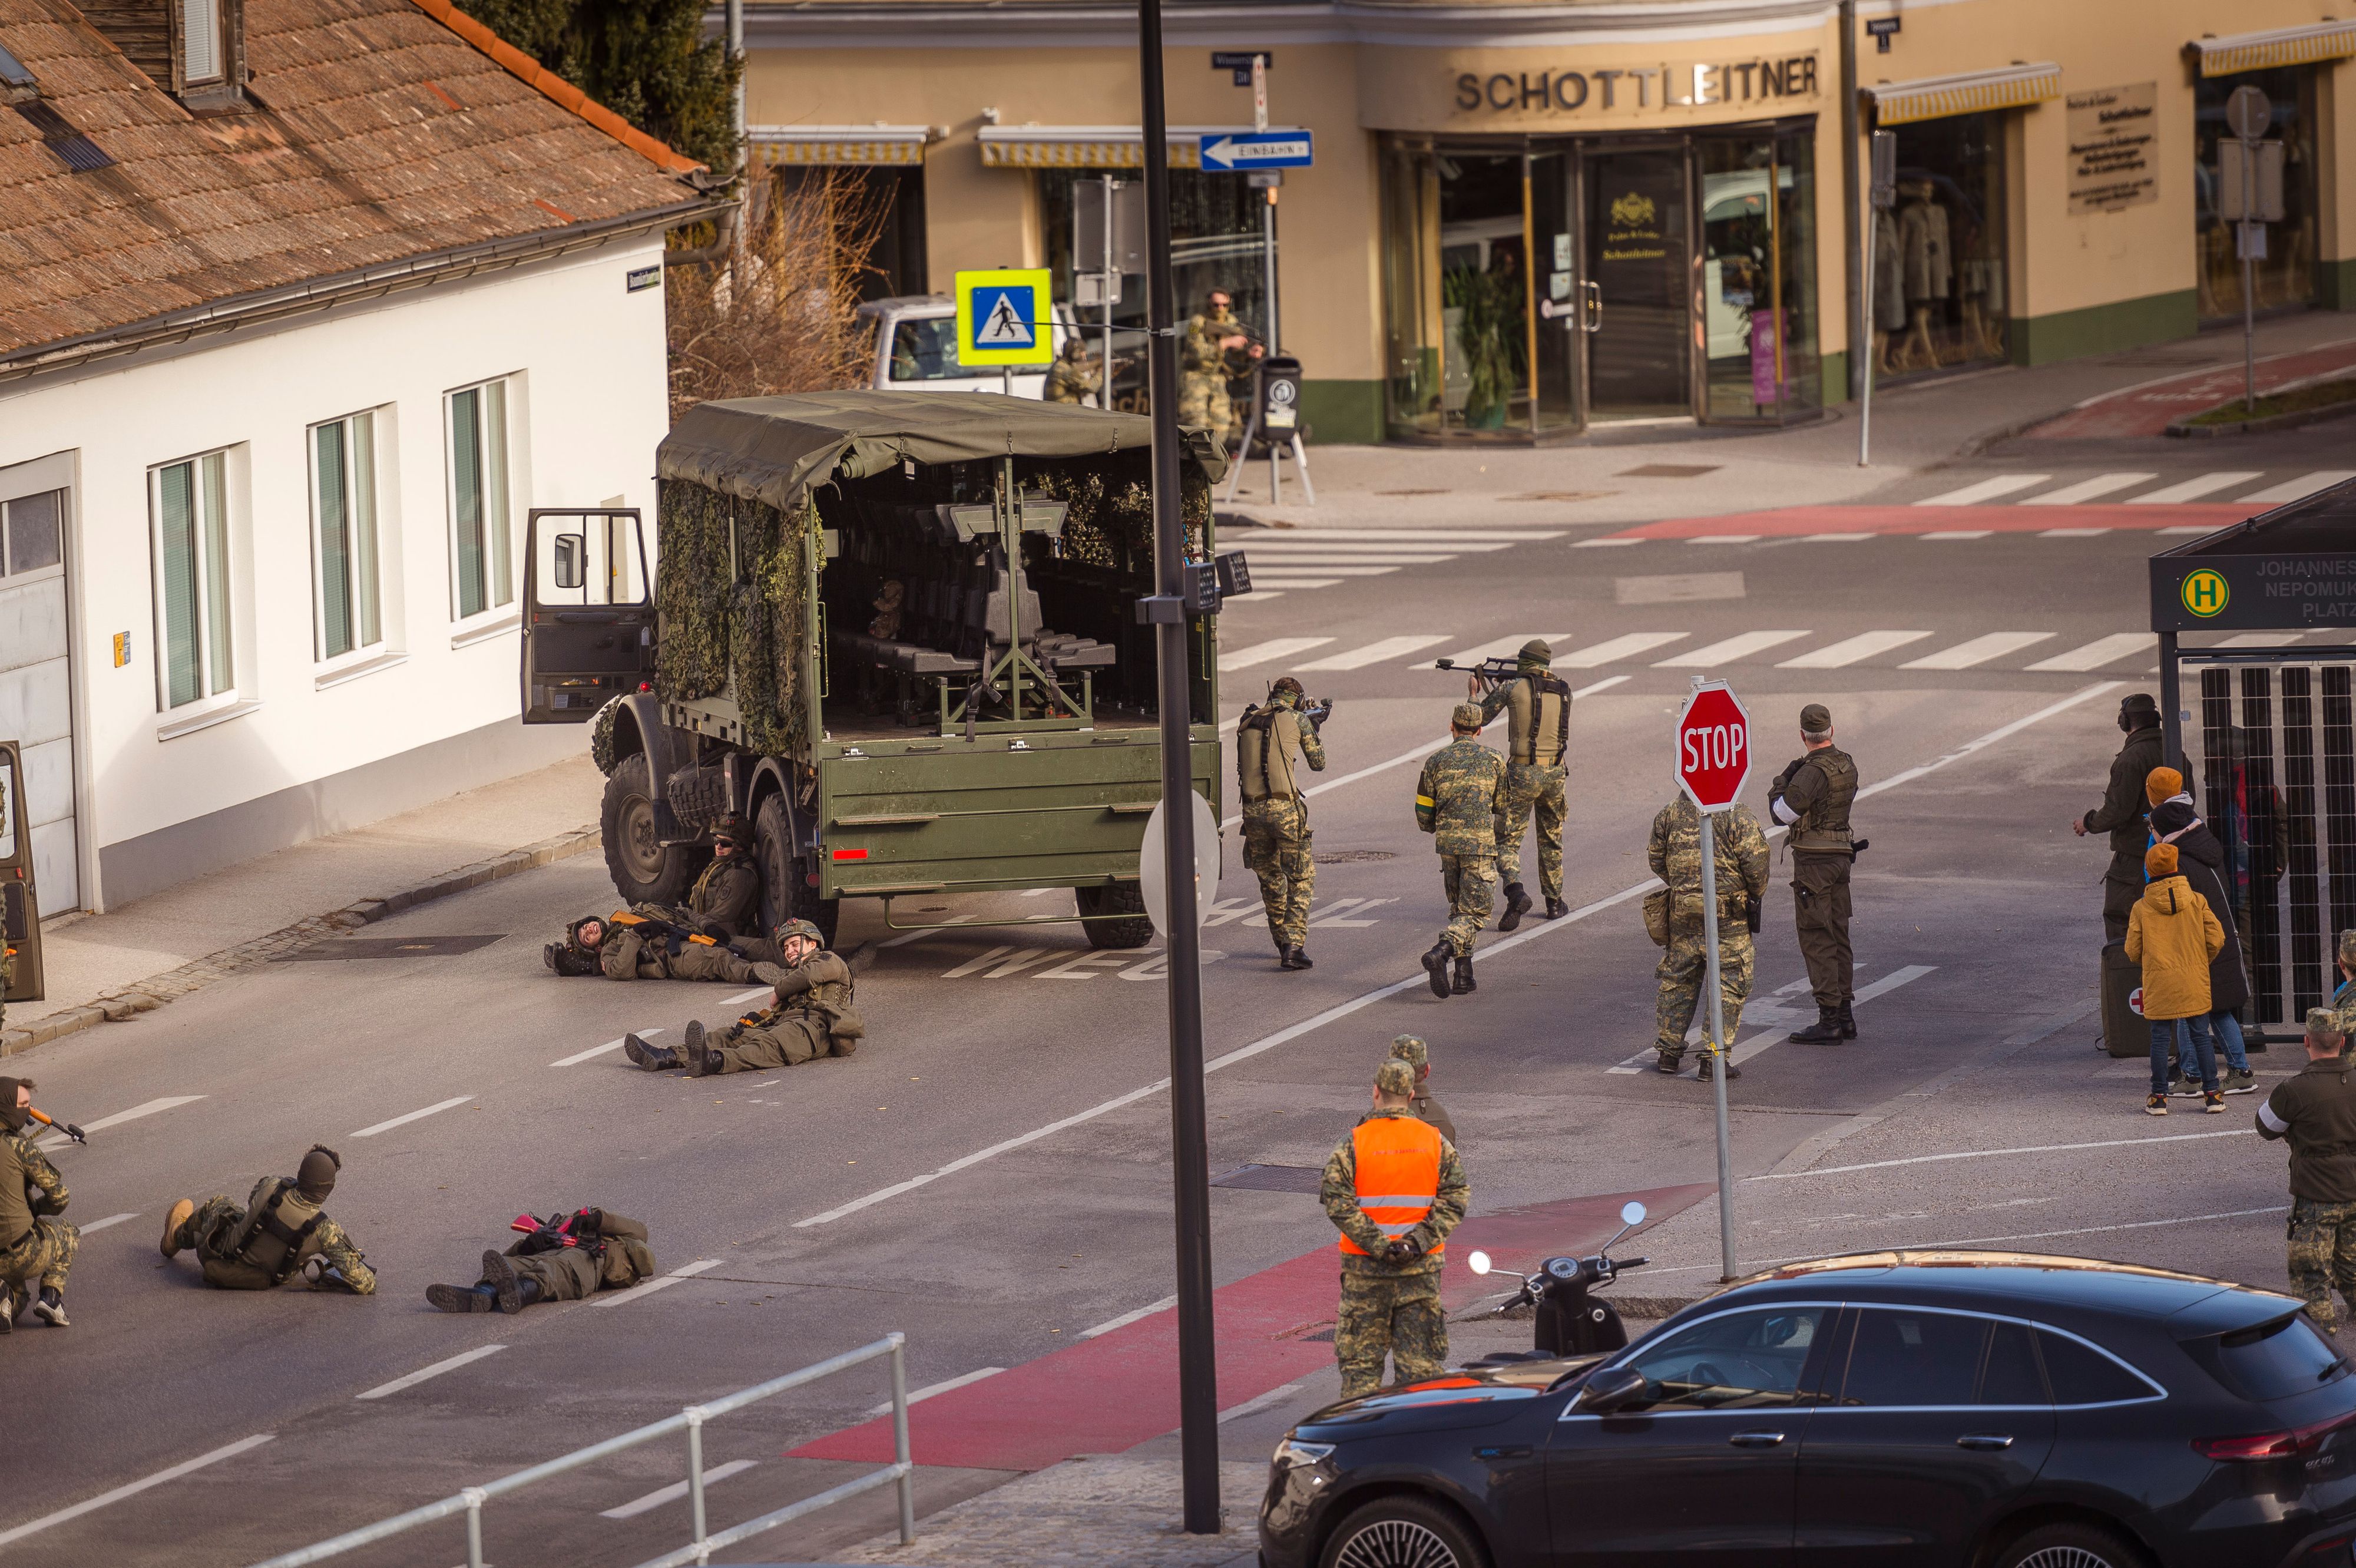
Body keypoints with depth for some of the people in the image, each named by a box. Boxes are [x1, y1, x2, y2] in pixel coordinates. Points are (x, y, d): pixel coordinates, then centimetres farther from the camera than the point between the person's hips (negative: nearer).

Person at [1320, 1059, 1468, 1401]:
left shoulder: (1353, 1142, -6)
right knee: (1420, 1358, 7)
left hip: (1366, 1265, -2)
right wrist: (1421, 1239, -11)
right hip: (1421, 1267, 2)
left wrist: (1376, 1243, -15)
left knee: (1361, 1359, 6)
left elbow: (1337, 1202, -14)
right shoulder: (1435, 1141, 1)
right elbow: (1456, 1196, -6)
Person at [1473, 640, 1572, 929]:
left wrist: (1474, 692, 22)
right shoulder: (1564, 690, 5)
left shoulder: (1513, 688, -7)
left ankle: (1515, 892, -23)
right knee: (1551, 840, 20)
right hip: (1554, 772, 4)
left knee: (1508, 840, 1)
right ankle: (1554, 902, 27)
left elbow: (1480, 717, 2)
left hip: (1522, 773, -4)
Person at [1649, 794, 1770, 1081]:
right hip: (1728, 916, -4)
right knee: (1728, 985, 4)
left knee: (1678, 981, 18)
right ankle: (1714, 1057, 1)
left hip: (1682, 914, 4)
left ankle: (1668, 1051, 24)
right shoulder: (1738, 816, -12)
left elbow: (1657, 858, 12)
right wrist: (1756, 894, 6)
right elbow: (1755, 861, -13)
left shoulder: (1670, 813, 3)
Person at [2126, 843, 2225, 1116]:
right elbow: (2216, 939, -3)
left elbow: (2133, 952, -1)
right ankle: (2212, 1095, 10)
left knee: (2160, 1040, 5)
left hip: (2158, 985, -1)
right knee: (2201, 1037, 9)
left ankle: (2159, 1098, 6)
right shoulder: (2197, 901, -3)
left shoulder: (2141, 908, -4)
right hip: (2195, 985, 1)